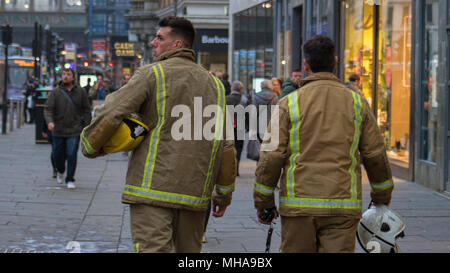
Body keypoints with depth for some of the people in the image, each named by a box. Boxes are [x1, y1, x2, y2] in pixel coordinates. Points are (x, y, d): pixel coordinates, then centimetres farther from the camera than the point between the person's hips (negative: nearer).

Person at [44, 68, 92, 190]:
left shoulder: (80, 92, 0)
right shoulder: (56, 92, -1)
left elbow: (86, 110, 6)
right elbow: (48, 109, -6)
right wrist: (50, 121, -25)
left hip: (74, 130, -1)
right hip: (58, 130, 1)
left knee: (71, 155, -10)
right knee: (58, 155, 9)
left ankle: (70, 180, 4)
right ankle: (60, 171, 41)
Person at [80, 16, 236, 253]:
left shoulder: (152, 74, -3)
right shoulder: (214, 84, 13)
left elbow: (111, 114, -11)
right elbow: (225, 145, 12)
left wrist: (90, 146, 7)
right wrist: (224, 194, 19)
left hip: (153, 188, -6)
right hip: (195, 194, 6)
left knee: (152, 248, -11)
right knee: (189, 249, 16)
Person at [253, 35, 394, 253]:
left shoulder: (289, 104, -2)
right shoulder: (356, 102, 5)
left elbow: (271, 156, -4)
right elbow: (375, 155, 8)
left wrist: (264, 202, 6)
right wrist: (382, 197, 21)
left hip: (298, 204, -1)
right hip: (343, 205, 1)